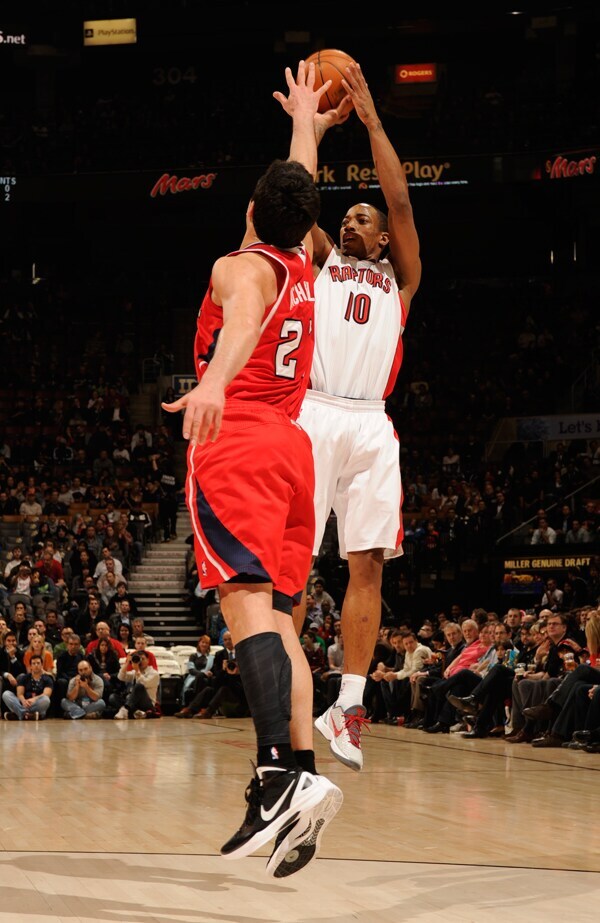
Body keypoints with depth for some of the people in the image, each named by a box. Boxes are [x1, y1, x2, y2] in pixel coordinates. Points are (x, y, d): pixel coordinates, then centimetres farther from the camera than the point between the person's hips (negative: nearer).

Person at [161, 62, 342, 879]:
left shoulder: (242, 267, -1)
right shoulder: (304, 267, 19)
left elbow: (245, 319, -25)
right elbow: (302, 189, 39)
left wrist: (215, 380, -45)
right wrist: (305, 120, 55)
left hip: (237, 445, -8)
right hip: (292, 445, 8)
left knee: (248, 603, -20)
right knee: (277, 615, 6)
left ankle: (284, 778, -36)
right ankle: (301, 773, -6)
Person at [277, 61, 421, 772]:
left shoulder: (398, 278, 22)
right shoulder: (320, 261, 22)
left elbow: (401, 202, 10)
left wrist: (370, 116, 8)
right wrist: (320, 122, 13)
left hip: (370, 424, 1)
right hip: (312, 413, -1)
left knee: (367, 565, -5)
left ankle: (349, 709, -5)